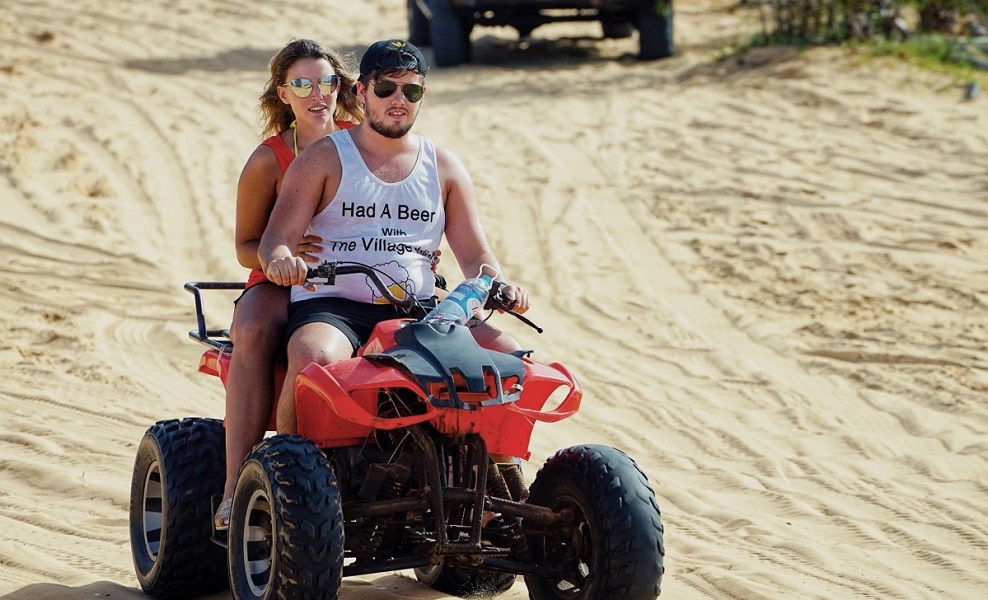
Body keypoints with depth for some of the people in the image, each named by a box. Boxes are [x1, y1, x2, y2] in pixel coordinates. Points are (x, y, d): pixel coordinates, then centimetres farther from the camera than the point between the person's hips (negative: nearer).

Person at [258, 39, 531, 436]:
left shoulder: (444, 168, 16)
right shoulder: (324, 158, 6)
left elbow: (475, 256, 14)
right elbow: (276, 239, -2)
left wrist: (500, 288, -10)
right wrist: (280, 260, -27)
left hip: (418, 310, 3)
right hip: (331, 304, -3)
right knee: (315, 360, -37)